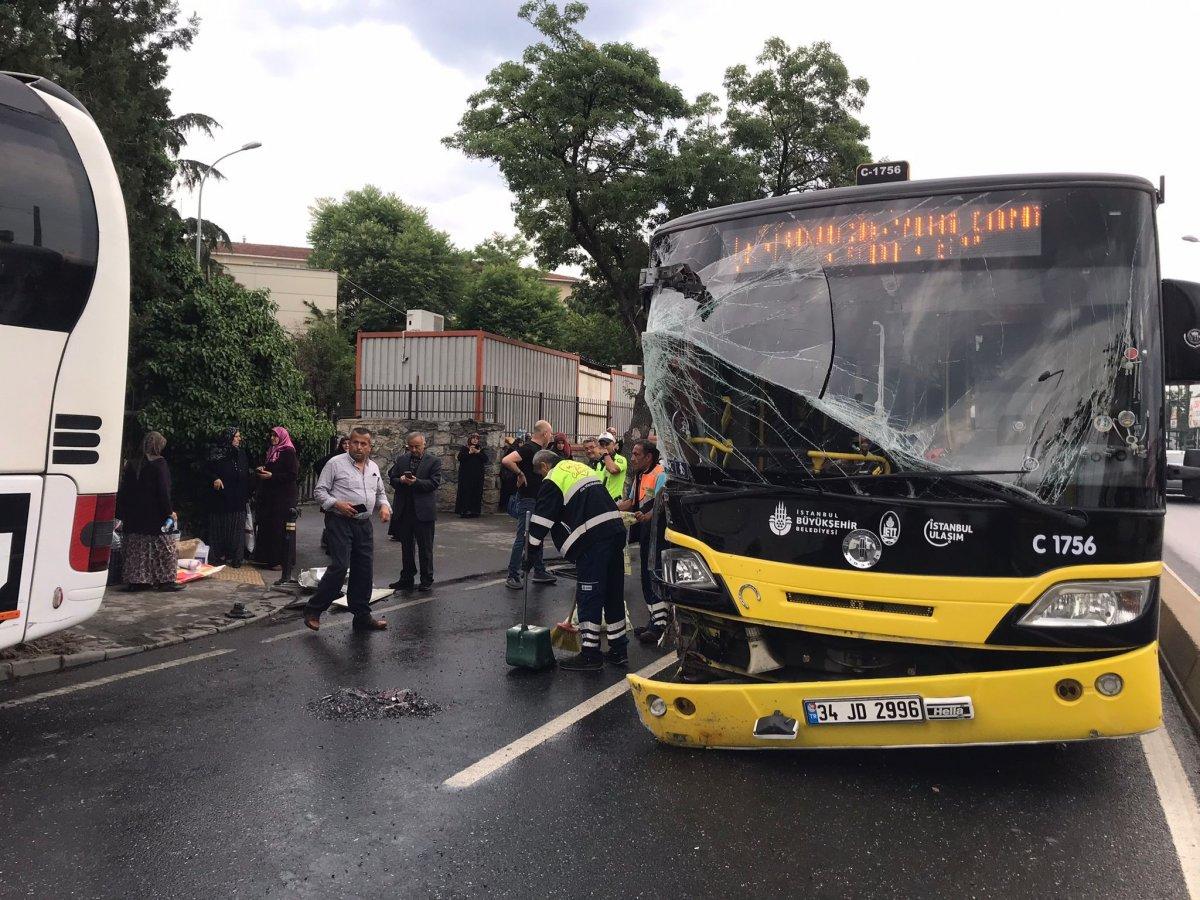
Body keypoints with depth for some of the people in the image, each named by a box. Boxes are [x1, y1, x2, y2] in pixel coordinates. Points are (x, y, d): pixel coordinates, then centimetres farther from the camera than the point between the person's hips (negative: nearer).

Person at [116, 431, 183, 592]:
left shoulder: (132, 464, 10)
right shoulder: (159, 464, -10)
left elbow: (123, 490, 13)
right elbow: (163, 491, -14)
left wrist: (122, 514, 17)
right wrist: (170, 511, -10)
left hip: (134, 516, 6)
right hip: (155, 515, -6)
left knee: (136, 549, 10)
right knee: (165, 547, 0)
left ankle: (135, 581, 12)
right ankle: (165, 580, -2)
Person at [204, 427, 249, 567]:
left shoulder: (241, 454, 10)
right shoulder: (216, 453, -3)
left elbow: (246, 475, 12)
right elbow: (206, 470, -1)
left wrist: (247, 494, 7)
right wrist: (214, 478, -20)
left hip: (237, 499, 4)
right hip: (220, 498, -4)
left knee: (237, 528, 3)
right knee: (219, 528, 1)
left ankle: (236, 557, 9)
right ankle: (218, 556, 9)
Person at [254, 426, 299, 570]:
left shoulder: (288, 453, -9)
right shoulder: (271, 451, 16)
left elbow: (293, 475, -16)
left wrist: (272, 475, -19)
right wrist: (262, 470, 7)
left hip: (283, 496, -8)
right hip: (269, 494, 8)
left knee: (279, 527, -7)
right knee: (266, 525, 6)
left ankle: (280, 560, -1)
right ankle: (266, 558, 13)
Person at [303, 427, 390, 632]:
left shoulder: (373, 467, 15)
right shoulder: (335, 463, -4)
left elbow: (380, 492, 25)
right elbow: (319, 491, -4)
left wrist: (384, 506, 4)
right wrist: (337, 504, -19)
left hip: (364, 524, 6)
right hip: (340, 522, -6)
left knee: (365, 571, 7)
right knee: (339, 567, -14)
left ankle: (362, 616, 16)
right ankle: (313, 610, 1)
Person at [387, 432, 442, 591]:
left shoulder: (434, 461, -3)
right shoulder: (401, 459, 9)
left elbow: (434, 483, -10)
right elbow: (392, 478, 9)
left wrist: (415, 482, -21)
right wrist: (401, 480, -13)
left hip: (423, 511, -4)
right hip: (404, 510, 4)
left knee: (425, 548, 4)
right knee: (406, 547, 14)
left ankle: (427, 580, 14)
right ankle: (406, 579, 24)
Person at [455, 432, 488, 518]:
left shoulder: (481, 449, 13)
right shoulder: (464, 448, 6)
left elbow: (486, 459, 1)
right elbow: (459, 457, -7)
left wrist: (478, 452, -11)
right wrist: (469, 453, -15)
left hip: (477, 475, 3)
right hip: (466, 475, -3)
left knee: (476, 492, 0)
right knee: (466, 492, -7)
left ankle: (474, 510, 4)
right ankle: (465, 511, -5)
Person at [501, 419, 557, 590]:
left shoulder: (538, 449, 13)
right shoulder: (528, 448, -17)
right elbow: (506, 461, -30)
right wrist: (520, 474, -20)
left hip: (538, 500, 10)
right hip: (527, 500, -10)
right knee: (523, 538, -6)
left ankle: (540, 572, 25)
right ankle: (513, 576, 0)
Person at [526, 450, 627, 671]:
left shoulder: (552, 480, 0)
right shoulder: (581, 467, 23)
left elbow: (541, 520, -3)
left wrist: (531, 552, 4)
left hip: (592, 539, -8)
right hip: (615, 530, 8)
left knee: (589, 595, -1)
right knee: (614, 593, 14)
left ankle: (590, 654, 4)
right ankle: (618, 650, 23)